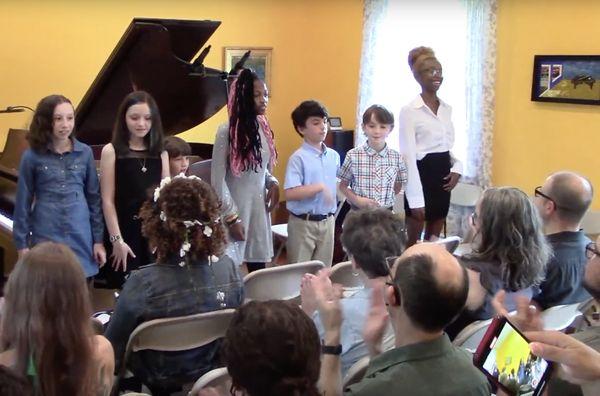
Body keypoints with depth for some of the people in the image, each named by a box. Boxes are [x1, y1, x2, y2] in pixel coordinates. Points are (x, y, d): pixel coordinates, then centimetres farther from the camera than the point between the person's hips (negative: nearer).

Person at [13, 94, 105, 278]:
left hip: (80, 236, 1)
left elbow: (94, 197, 7)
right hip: (45, 236, -1)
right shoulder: (32, 156, -1)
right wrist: (22, 243, 0)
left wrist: (98, 239, 5)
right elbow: (23, 202, 2)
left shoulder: (85, 152, 3)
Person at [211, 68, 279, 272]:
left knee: (259, 268, 9)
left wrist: (273, 183, -1)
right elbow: (217, 181, -12)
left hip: (260, 208, 6)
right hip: (235, 208, -6)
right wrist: (231, 216, -13)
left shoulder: (264, 129, 5)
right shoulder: (227, 131, -13)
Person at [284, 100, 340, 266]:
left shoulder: (334, 156, 5)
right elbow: (290, 194, -22)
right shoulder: (298, 158, -14)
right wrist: (319, 187, -26)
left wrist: (333, 213, 10)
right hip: (303, 223, -6)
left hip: (327, 222, 6)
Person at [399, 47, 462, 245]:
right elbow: (409, 156, -14)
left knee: (434, 240, 14)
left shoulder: (447, 108, 10)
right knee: (413, 242, 2)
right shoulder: (409, 111, -11)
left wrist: (457, 168, -2)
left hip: (443, 176, 7)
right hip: (422, 175, -7)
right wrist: (415, 198, -18)